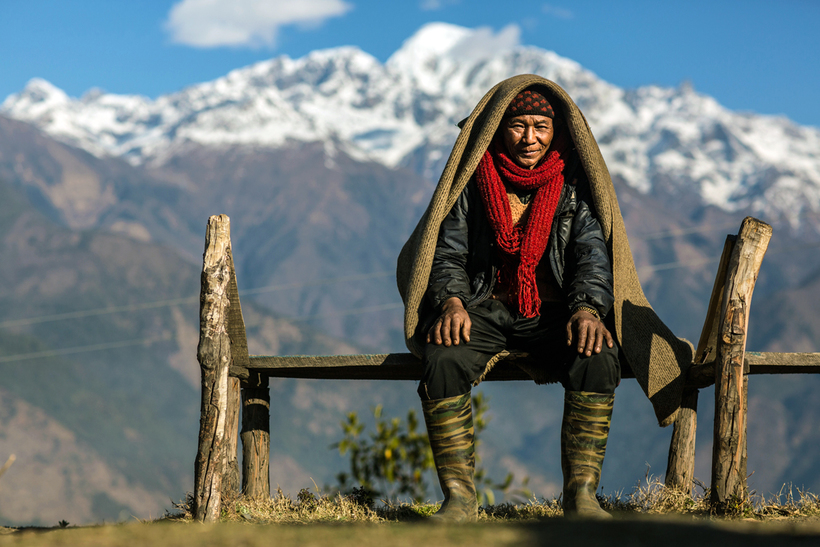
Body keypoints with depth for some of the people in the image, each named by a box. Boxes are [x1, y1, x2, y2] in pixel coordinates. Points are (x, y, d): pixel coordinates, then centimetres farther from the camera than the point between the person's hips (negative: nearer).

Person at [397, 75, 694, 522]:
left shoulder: (573, 182, 5)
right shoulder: (472, 180, 5)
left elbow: (592, 255, -3)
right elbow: (448, 255, 2)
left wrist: (587, 310, -23)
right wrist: (452, 303, -20)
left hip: (555, 313, 0)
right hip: (485, 310, 0)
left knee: (598, 360, -32)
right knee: (443, 361, -33)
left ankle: (580, 494, -27)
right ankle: (459, 497, -27)